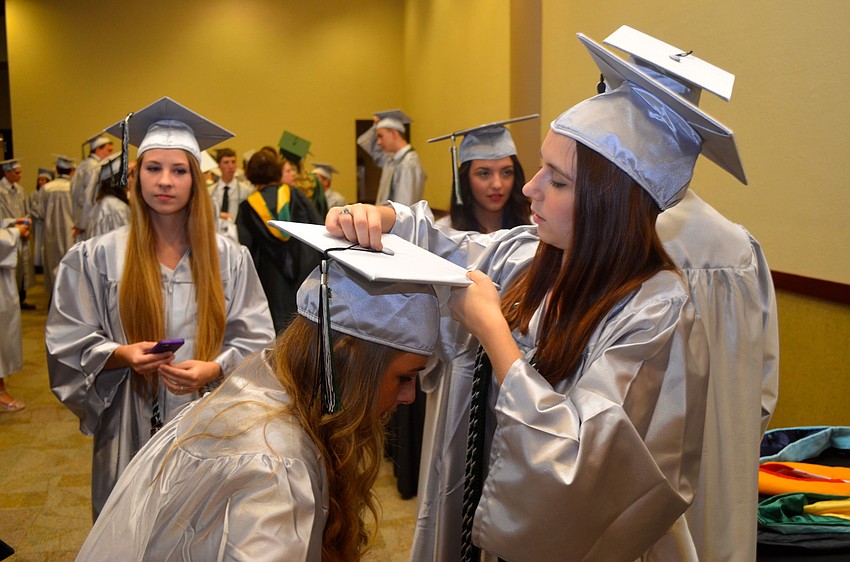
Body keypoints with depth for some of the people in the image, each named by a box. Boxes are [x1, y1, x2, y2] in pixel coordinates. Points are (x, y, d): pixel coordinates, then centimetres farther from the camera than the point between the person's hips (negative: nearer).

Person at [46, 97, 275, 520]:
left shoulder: (229, 259, 0)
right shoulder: (95, 259, -1)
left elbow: (255, 340, 0)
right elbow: (69, 346, 0)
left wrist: (215, 368, -19)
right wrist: (119, 355, -19)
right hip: (132, 433, 0)